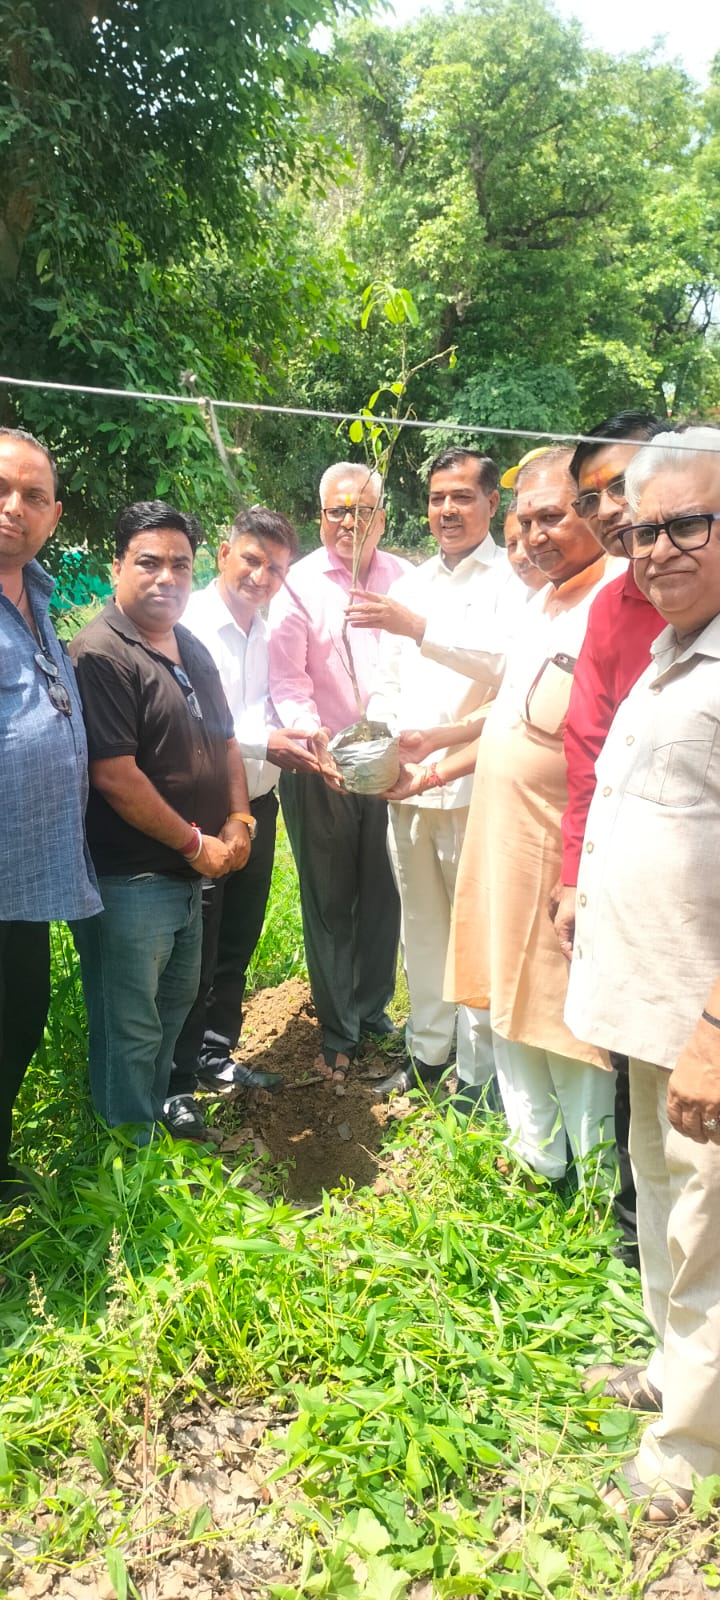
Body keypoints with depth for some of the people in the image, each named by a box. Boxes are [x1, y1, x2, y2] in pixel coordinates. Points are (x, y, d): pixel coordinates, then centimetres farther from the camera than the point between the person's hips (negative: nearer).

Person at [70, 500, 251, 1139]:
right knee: (130, 1027, 4)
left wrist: (238, 821, 1)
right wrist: (197, 844, -15)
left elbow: (224, 742, 18)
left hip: (190, 875, 9)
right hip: (128, 880, -9)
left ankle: (159, 1114, 42)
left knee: (175, 1002, 23)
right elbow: (114, 777, -22)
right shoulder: (100, 653, -17)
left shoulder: (193, 651, 11)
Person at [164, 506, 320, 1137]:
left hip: (258, 806, 7)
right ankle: (176, 1080, 18)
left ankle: (217, 1055, 36)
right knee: (195, 954, 2)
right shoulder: (189, 624, -14)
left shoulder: (268, 634, 8)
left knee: (237, 945, 19)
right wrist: (263, 743, -23)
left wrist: (294, 742, -5)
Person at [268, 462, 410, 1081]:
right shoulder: (300, 584, -3)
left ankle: (373, 1007, 32)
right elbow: (288, 680, -9)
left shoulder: (402, 578, 5)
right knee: (329, 900, 7)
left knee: (383, 892, 11)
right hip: (320, 762, -2)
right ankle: (338, 1029, 22)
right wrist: (313, 738, -24)